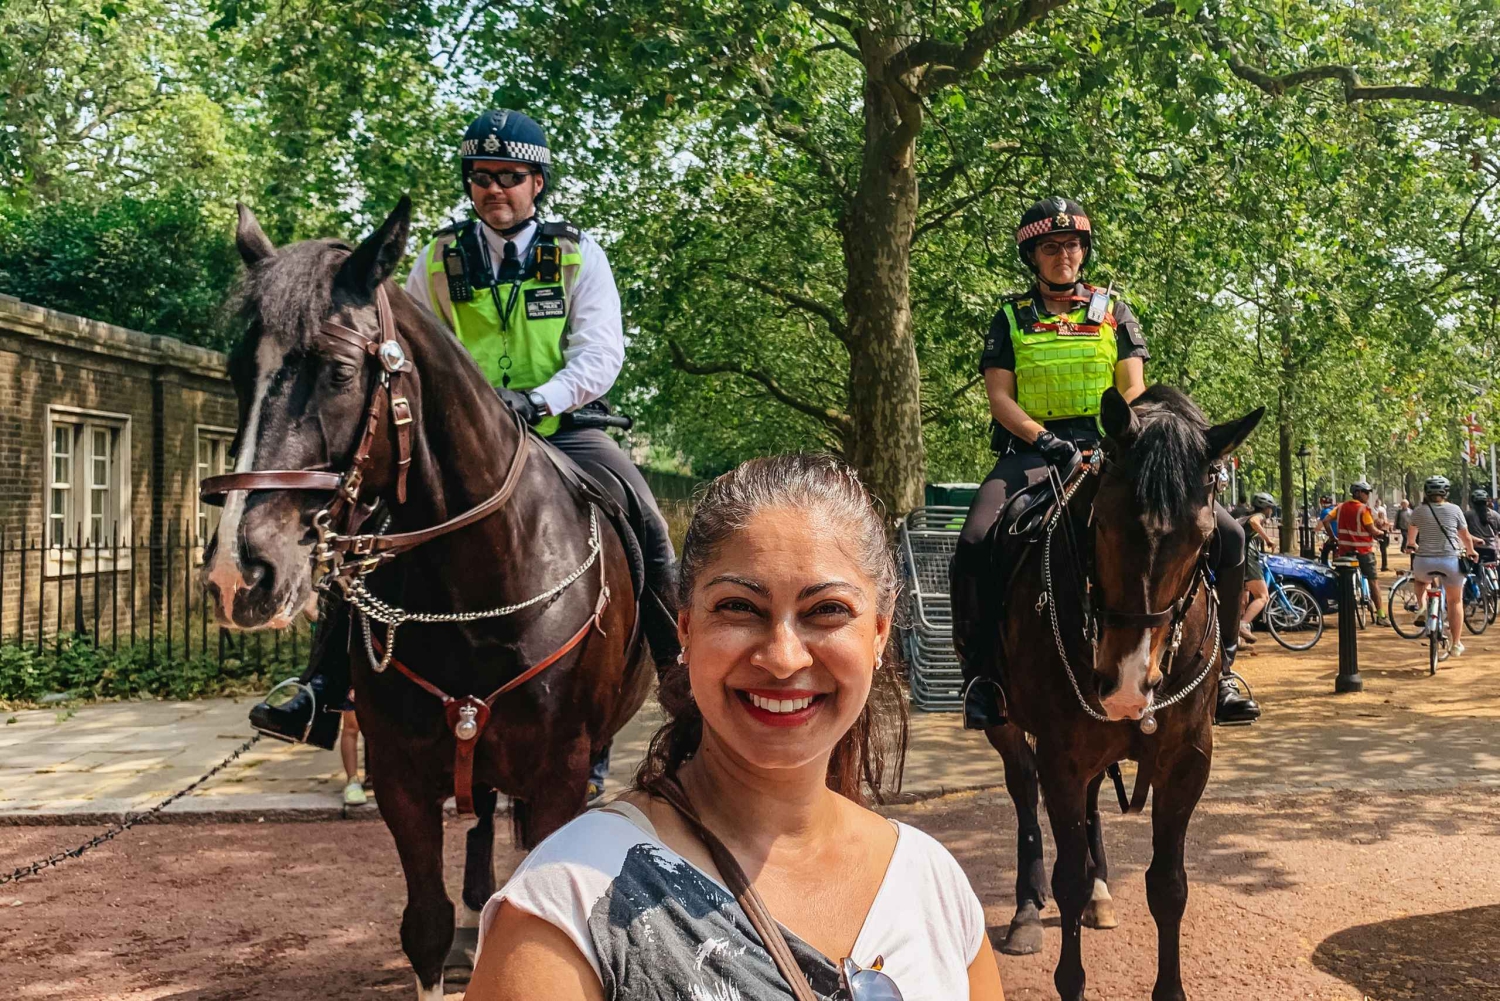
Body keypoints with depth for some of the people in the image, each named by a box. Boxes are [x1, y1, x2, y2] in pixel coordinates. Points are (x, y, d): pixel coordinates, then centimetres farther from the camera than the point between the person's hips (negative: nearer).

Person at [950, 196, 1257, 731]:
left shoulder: (1113, 312, 16)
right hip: (1032, 450, -1)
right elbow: (999, 396, 3)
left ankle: (1220, 668, -1)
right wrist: (1045, 440, -14)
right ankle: (981, 673, -14)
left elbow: (1133, 390, 8)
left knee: (1227, 535, -14)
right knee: (975, 545, -31)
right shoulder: (1012, 319, 12)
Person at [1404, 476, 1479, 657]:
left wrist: (1410, 546, 43)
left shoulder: (1419, 511, 4)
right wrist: (1471, 552, 28)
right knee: (1455, 601, 15)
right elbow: (1466, 537, 8)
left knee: (1420, 580, 36)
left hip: (1425, 561, 0)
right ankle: (1456, 644, 15)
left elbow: (1411, 536, 21)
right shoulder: (1454, 510, 2)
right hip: (1451, 561, 0)